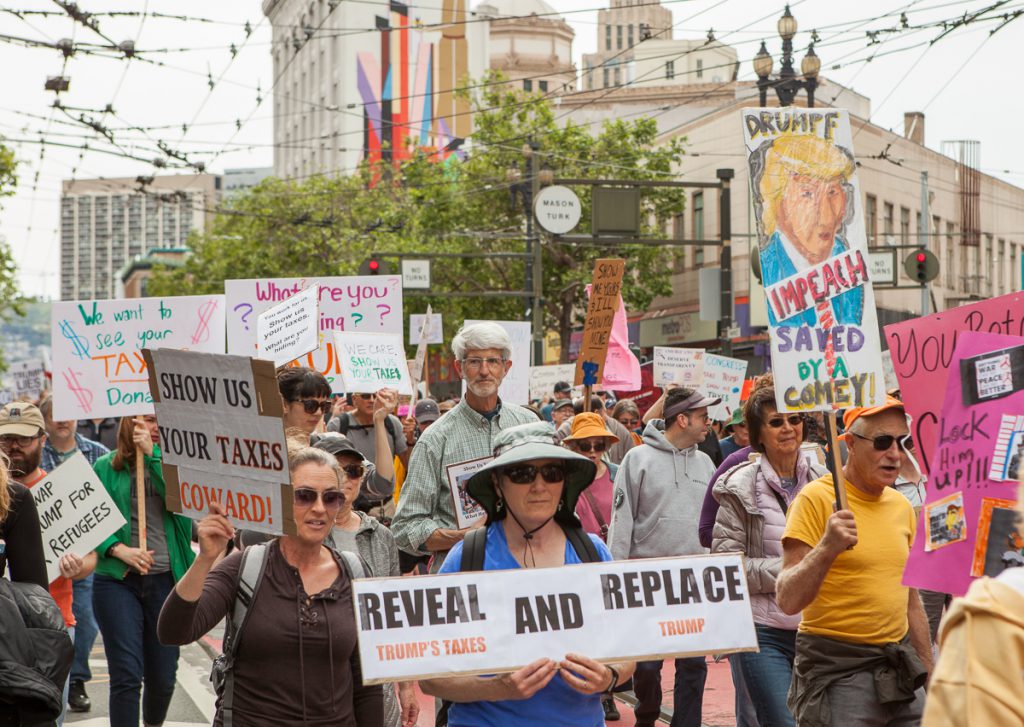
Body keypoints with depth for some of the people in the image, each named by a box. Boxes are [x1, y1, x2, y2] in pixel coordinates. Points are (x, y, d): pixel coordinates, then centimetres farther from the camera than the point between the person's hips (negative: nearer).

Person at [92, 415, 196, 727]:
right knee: (126, 676, -10)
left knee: (163, 676, 9)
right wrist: (119, 550, -16)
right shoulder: (106, 467, 2)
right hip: (118, 581, -2)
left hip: (167, 581, 2)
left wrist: (152, 455, -15)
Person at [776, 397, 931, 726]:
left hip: (899, 669, 6)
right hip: (837, 671, -6)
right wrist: (827, 548, -32)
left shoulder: (903, 507, 10)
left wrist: (929, 675, 20)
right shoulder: (816, 498, -11)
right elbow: (787, 600, -18)